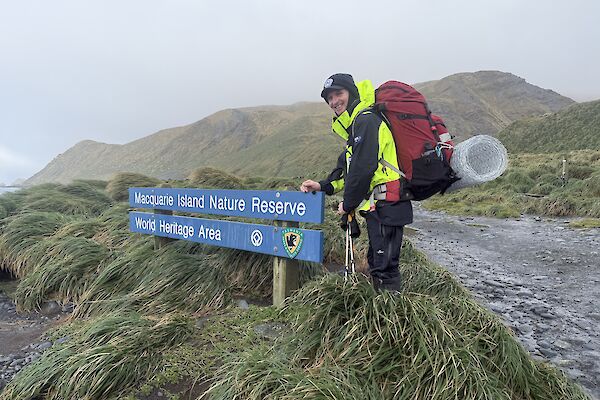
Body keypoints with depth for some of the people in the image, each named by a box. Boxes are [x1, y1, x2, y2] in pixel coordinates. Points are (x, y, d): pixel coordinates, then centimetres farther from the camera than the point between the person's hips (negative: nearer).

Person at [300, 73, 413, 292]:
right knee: (376, 263, 20)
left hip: (386, 206, -11)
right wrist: (323, 186, 10)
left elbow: (363, 168, -20)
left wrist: (348, 203, -9)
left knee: (385, 268, -6)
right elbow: (347, 168, 22)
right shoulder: (355, 124, 20)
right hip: (378, 208, 11)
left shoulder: (367, 120, -13)